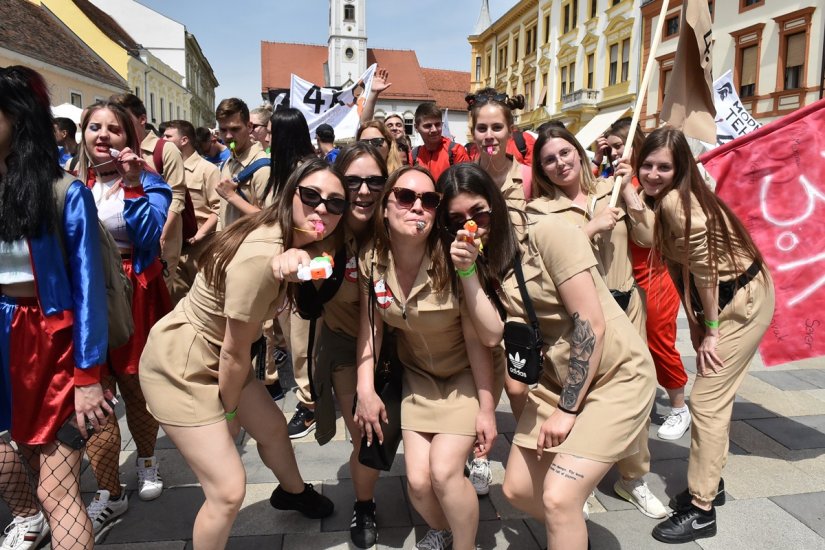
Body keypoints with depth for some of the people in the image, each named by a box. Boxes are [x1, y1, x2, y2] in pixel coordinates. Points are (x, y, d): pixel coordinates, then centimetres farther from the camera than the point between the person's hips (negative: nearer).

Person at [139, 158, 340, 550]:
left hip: (215, 356, 9)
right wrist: (229, 411, -7)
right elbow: (234, 352, -21)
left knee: (272, 426, 26)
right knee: (229, 490, -8)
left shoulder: (291, 241, -4)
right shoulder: (261, 257, -32)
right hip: (180, 363, -9)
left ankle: (292, 492, 57)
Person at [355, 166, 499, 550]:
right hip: (418, 374, 3)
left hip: (467, 374, -3)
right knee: (417, 480, -3)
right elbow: (370, 325, -6)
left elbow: (478, 339, -19)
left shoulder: (452, 261, -26)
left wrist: (486, 409, -15)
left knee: (443, 470, -15)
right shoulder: (371, 260, -15)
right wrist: (365, 389, -14)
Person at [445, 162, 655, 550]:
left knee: (557, 498, -17)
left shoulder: (547, 233, -18)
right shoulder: (483, 257, 1)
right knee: (517, 490, 12)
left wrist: (567, 409, -17)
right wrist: (466, 270, -20)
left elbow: (591, 324, -20)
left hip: (615, 373, -6)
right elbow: (491, 333, -10)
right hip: (556, 379, 7)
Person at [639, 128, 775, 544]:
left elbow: (704, 268, -22)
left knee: (706, 401, -6)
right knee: (715, 397, 16)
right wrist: (701, 327, -1)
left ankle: (700, 511, 5)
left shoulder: (676, 201, -25)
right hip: (722, 297, 9)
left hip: (744, 299, -9)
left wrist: (710, 332, -13)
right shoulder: (662, 200, 2)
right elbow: (686, 266, 2)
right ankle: (710, 484, 32)